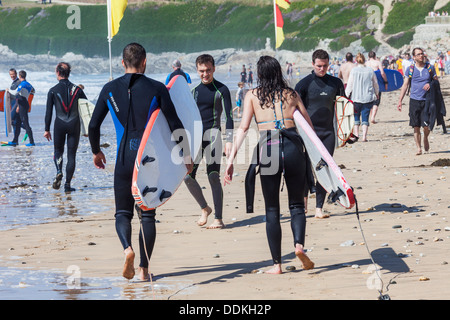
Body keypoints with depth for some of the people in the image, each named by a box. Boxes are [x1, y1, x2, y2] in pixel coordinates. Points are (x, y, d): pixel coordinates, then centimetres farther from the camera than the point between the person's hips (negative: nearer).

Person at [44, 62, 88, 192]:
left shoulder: (53, 91, -2)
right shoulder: (77, 89, 2)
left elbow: (48, 112, -2)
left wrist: (47, 130, 4)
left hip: (59, 124, -1)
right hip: (74, 124, 1)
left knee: (58, 150, 19)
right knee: (71, 154, 6)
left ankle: (59, 172, -10)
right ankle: (67, 184, 1)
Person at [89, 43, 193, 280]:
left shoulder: (110, 89, 2)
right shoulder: (157, 89, -3)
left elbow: (93, 125, 6)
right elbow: (175, 125, -4)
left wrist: (96, 152, 23)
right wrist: (186, 156, 6)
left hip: (124, 158, 1)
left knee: (123, 212, 10)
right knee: (147, 215, 9)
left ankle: (127, 248, -20)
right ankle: (144, 268, 6)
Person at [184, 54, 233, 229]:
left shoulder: (221, 90, -1)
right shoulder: (194, 90, 14)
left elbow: (229, 116, -4)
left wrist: (229, 141, -12)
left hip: (213, 135, -5)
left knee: (213, 177, -8)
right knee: (188, 176, -1)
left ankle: (218, 219, -2)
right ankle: (205, 208, 20)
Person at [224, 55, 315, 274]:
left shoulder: (253, 95, 9)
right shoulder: (291, 94, 14)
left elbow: (243, 128, 1)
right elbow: (309, 127, 12)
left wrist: (231, 160, 0)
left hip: (268, 148, -1)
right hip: (293, 147, 1)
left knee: (272, 210, 8)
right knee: (296, 204, 13)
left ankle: (277, 264, 7)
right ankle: (299, 244, -14)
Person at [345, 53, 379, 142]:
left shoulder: (354, 70, -6)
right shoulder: (370, 71, 1)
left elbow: (350, 84, -3)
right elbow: (375, 84, 11)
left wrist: (347, 95, 9)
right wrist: (376, 94, 28)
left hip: (356, 97, -1)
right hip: (368, 98, 1)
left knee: (356, 116, 11)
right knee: (365, 116, 4)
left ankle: (356, 134, 4)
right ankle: (364, 136, -3)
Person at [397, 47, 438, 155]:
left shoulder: (429, 67, 5)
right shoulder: (411, 69, 4)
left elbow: (436, 81, 12)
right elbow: (405, 85, 6)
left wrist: (430, 84, -11)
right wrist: (400, 101, 2)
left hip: (427, 100, 0)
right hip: (414, 100, 0)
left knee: (426, 126, -5)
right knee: (416, 126, -3)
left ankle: (425, 138, 27)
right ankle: (418, 148, 6)